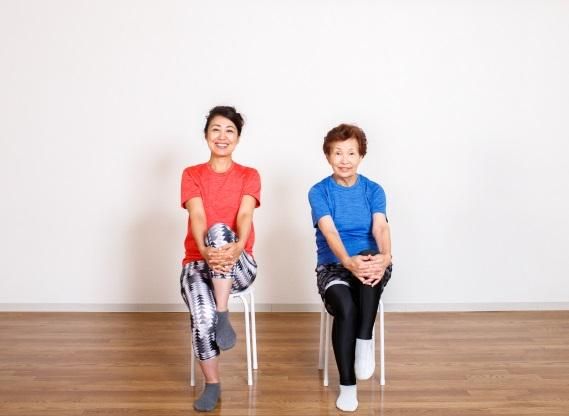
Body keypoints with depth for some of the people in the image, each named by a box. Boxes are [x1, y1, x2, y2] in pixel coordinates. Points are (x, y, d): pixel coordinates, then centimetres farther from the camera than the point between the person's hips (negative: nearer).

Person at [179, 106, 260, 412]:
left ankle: (223, 317, -27)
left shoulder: (249, 176, 4)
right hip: (197, 262, 1)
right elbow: (197, 216, -12)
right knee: (202, 316, -29)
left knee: (220, 230, -34)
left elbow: (244, 216, -14)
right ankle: (212, 384, -5)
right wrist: (205, 251, -33)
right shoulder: (191, 175, 5)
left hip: (239, 266, -1)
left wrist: (237, 248, -37)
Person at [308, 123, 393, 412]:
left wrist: (385, 257, -36)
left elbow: (380, 227, -13)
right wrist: (348, 261, -38)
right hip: (333, 266, -1)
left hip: (368, 264, 1)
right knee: (346, 308, -32)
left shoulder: (374, 190, 5)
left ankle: (365, 340, -25)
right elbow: (330, 232, -17)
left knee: (374, 257, -36)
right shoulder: (319, 192, -1)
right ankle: (347, 385, -14)